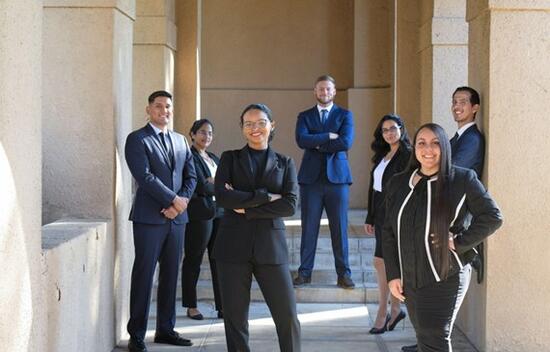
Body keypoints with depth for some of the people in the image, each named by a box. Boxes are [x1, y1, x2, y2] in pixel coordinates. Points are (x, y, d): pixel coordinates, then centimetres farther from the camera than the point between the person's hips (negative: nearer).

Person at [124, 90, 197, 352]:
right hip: (149, 218, -6)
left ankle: (165, 330, 18)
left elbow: (190, 175, 12)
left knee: (171, 275, 9)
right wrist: (174, 200, -14)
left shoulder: (180, 141, 17)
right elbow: (144, 176, -13)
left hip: (176, 217, 6)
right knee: (143, 275, -3)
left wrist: (182, 202, -6)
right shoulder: (137, 139, -3)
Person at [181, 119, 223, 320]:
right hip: (199, 214, -7)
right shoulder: (189, 157, -6)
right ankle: (191, 307, 12)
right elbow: (202, 186, -14)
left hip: (219, 213, 7)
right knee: (193, 261, 3)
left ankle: (222, 307, 7)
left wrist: (212, 182, -9)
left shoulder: (214, 158, 19)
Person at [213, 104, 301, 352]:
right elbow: (222, 195, -7)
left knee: (287, 316, -3)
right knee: (235, 317, 3)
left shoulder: (284, 163, 10)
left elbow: (290, 205, -4)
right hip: (233, 246, 0)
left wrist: (246, 208, -9)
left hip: (271, 247, 0)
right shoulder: (230, 158, 10)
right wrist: (265, 197, -9)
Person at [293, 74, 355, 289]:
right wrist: (329, 136, -11)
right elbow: (301, 140, -8)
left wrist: (318, 144, -5)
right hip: (311, 178, 1)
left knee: (340, 228, 1)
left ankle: (343, 273, 6)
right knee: (309, 228, 2)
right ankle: (305, 272, 8)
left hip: (337, 177, -1)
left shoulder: (345, 115, 8)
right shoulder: (305, 116, 11)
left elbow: (346, 142, -10)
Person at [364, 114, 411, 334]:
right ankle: (395, 310, 20)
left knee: (381, 262, -7)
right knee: (389, 263, 11)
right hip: (381, 216, 8)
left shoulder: (407, 155, -11)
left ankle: (382, 314, 2)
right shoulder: (382, 156, 14)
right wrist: (370, 218, 14)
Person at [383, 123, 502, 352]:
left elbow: (492, 217, -5)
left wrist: (459, 242, -12)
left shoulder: (463, 179, -7)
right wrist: (393, 275, 4)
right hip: (409, 279, 5)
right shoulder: (398, 183, 7)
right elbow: (389, 231, 9)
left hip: (446, 277, -5)